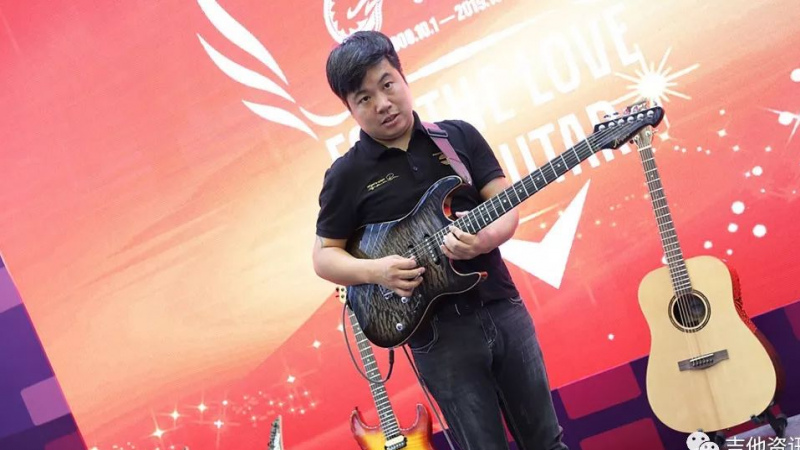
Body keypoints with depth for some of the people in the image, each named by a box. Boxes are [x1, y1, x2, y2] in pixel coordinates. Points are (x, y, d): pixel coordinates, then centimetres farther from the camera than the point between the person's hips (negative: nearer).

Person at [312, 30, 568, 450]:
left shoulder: (460, 135, 3)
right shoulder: (347, 175, -3)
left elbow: (507, 203, 1)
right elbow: (324, 255, 2)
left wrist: (489, 236, -20)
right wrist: (375, 270, -17)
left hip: (502, 307, 3)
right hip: (437, 332, -2)